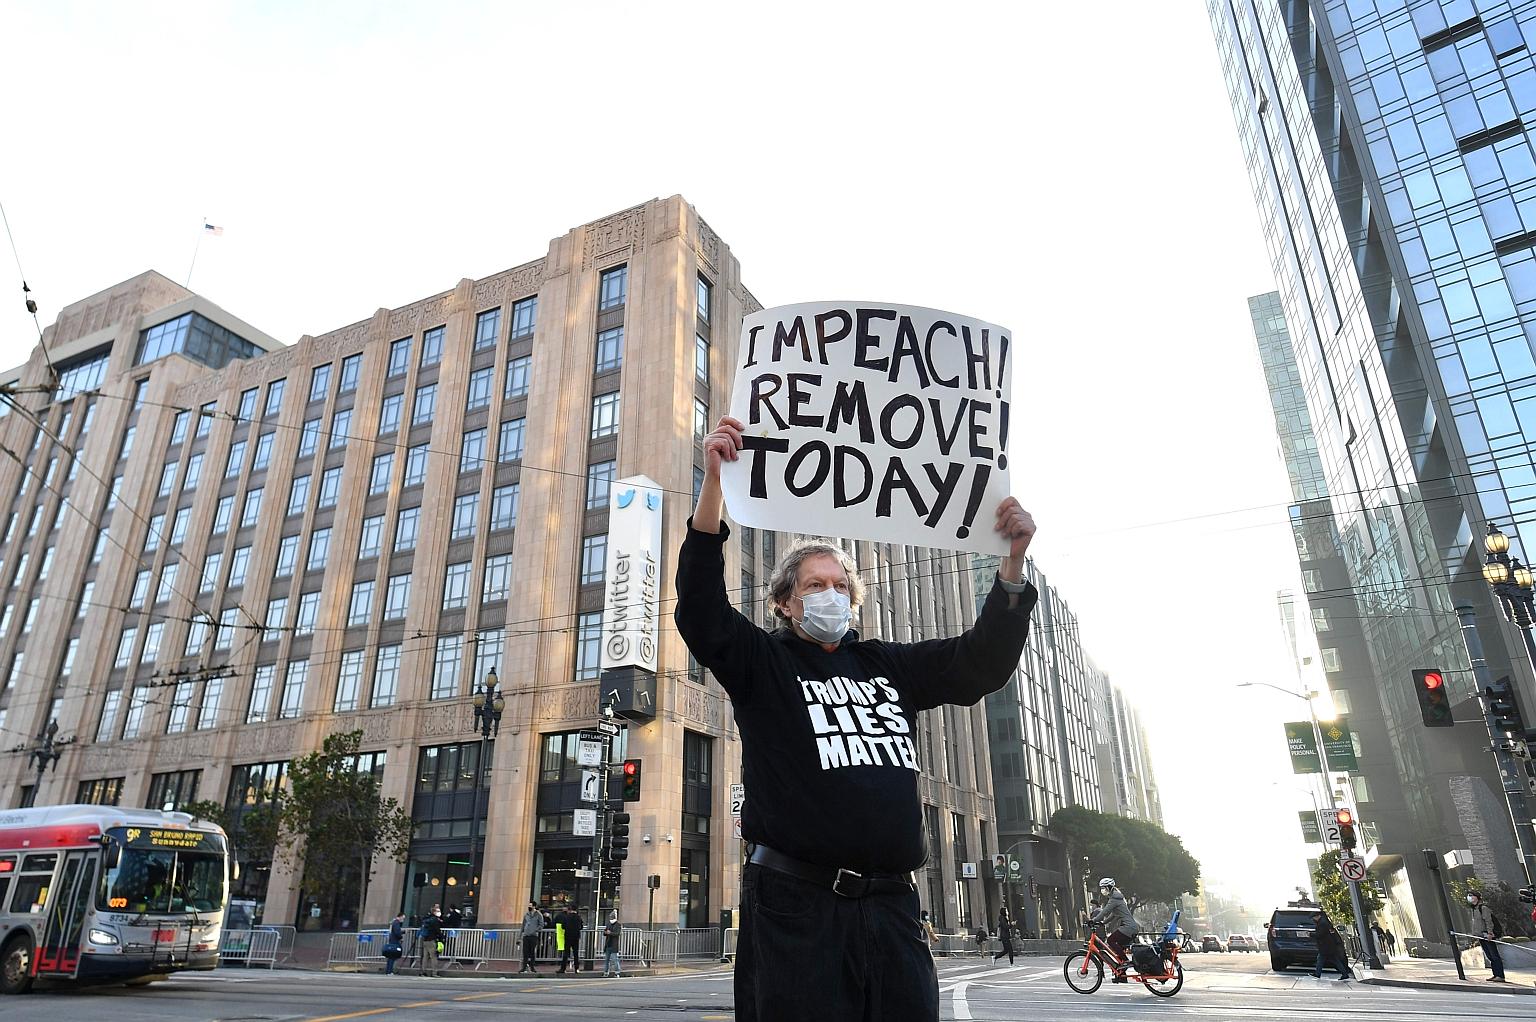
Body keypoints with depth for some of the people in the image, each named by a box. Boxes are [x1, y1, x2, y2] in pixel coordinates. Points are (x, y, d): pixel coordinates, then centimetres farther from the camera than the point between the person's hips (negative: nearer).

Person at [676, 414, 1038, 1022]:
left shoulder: (889, 666, 17)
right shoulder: (762, 663, 4)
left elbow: (981, 661, 13)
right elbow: (700, 610, -12)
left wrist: (1012, 560, -1)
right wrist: (714, 481, -23)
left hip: (890, 907, 5)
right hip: (795, 904, -4)